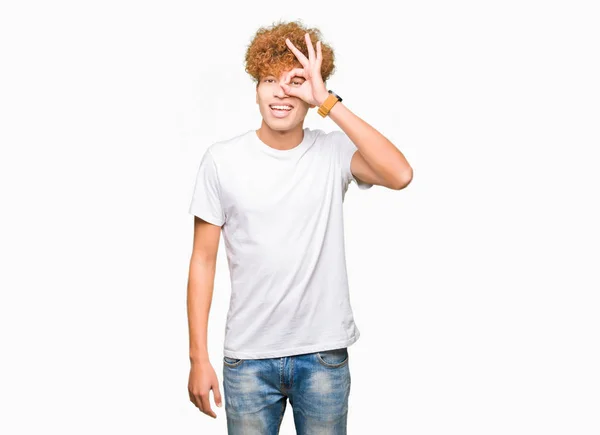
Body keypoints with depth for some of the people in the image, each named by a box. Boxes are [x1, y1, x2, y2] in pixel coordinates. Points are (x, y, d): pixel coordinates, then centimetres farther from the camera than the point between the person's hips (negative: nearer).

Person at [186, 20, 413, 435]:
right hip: (248, 357, 0)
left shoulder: (334, 152, -4)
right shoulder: (222, 160, -4)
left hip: (324, 354, 0)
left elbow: (400, 175, -24)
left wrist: (328, 102, -21)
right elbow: (203, 260, -1)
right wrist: (199, 357, -3)